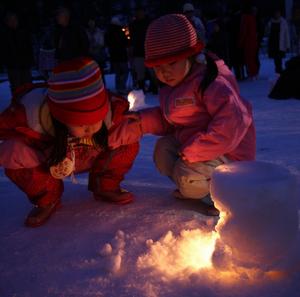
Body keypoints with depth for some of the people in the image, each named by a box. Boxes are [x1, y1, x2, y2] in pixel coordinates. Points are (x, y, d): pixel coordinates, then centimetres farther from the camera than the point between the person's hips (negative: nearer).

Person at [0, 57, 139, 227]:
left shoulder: (112, 109, -32)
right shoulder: (31, 112, -37)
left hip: (90, 159, 1)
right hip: (50, 161, -1)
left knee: (129, 145, -26)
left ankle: (105, 187, 4)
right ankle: (47, 199, -4)